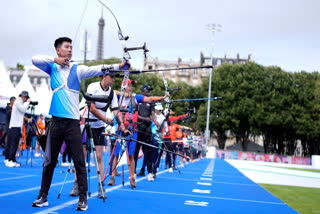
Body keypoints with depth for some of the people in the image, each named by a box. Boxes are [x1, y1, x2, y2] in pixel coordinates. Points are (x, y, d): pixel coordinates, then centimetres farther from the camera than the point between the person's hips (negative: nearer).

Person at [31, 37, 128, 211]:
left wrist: (118, 66, -24)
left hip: (72, 122, -2)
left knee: (79, 161, -3)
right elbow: (35, 59, -2)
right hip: (56, 121, 2)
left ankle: (83, 199, 3)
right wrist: (55, 60, -7)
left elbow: (97, 69, -10)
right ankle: (43, 196, 21)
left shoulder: (77, 69, 3)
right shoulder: (52, 68, 9)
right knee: (49, 160, 10)